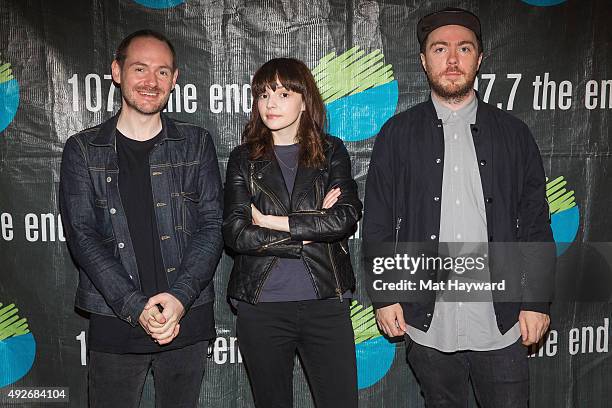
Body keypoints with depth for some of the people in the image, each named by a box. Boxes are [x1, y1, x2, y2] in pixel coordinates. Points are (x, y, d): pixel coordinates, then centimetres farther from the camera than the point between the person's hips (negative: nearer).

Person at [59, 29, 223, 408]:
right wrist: (135, 306, -16)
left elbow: (212, 225, -1)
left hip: (186, 317, 1)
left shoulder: (196, 144, 5)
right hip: (114, 322, 0)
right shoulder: (83, 150, 2)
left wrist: (181, 297, -15)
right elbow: (82, 234, -5)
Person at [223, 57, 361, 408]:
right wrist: (310, 230, -9)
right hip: (261, 306, 1)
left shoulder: (332, 151, 6)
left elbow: (347, 217, -10)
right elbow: (236, 234, -8)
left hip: (326, 303, 0)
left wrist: (272, 221, -10)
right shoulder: (244, 159, 5)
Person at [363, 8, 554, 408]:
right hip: (427, 323, 0)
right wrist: (385, 297, -2)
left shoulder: (512, 132, 5)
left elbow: (536, 224, 4)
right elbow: (377, 224, 2)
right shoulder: (398, 134, 2)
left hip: (501, 321, 1)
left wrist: (537, 302, 0)